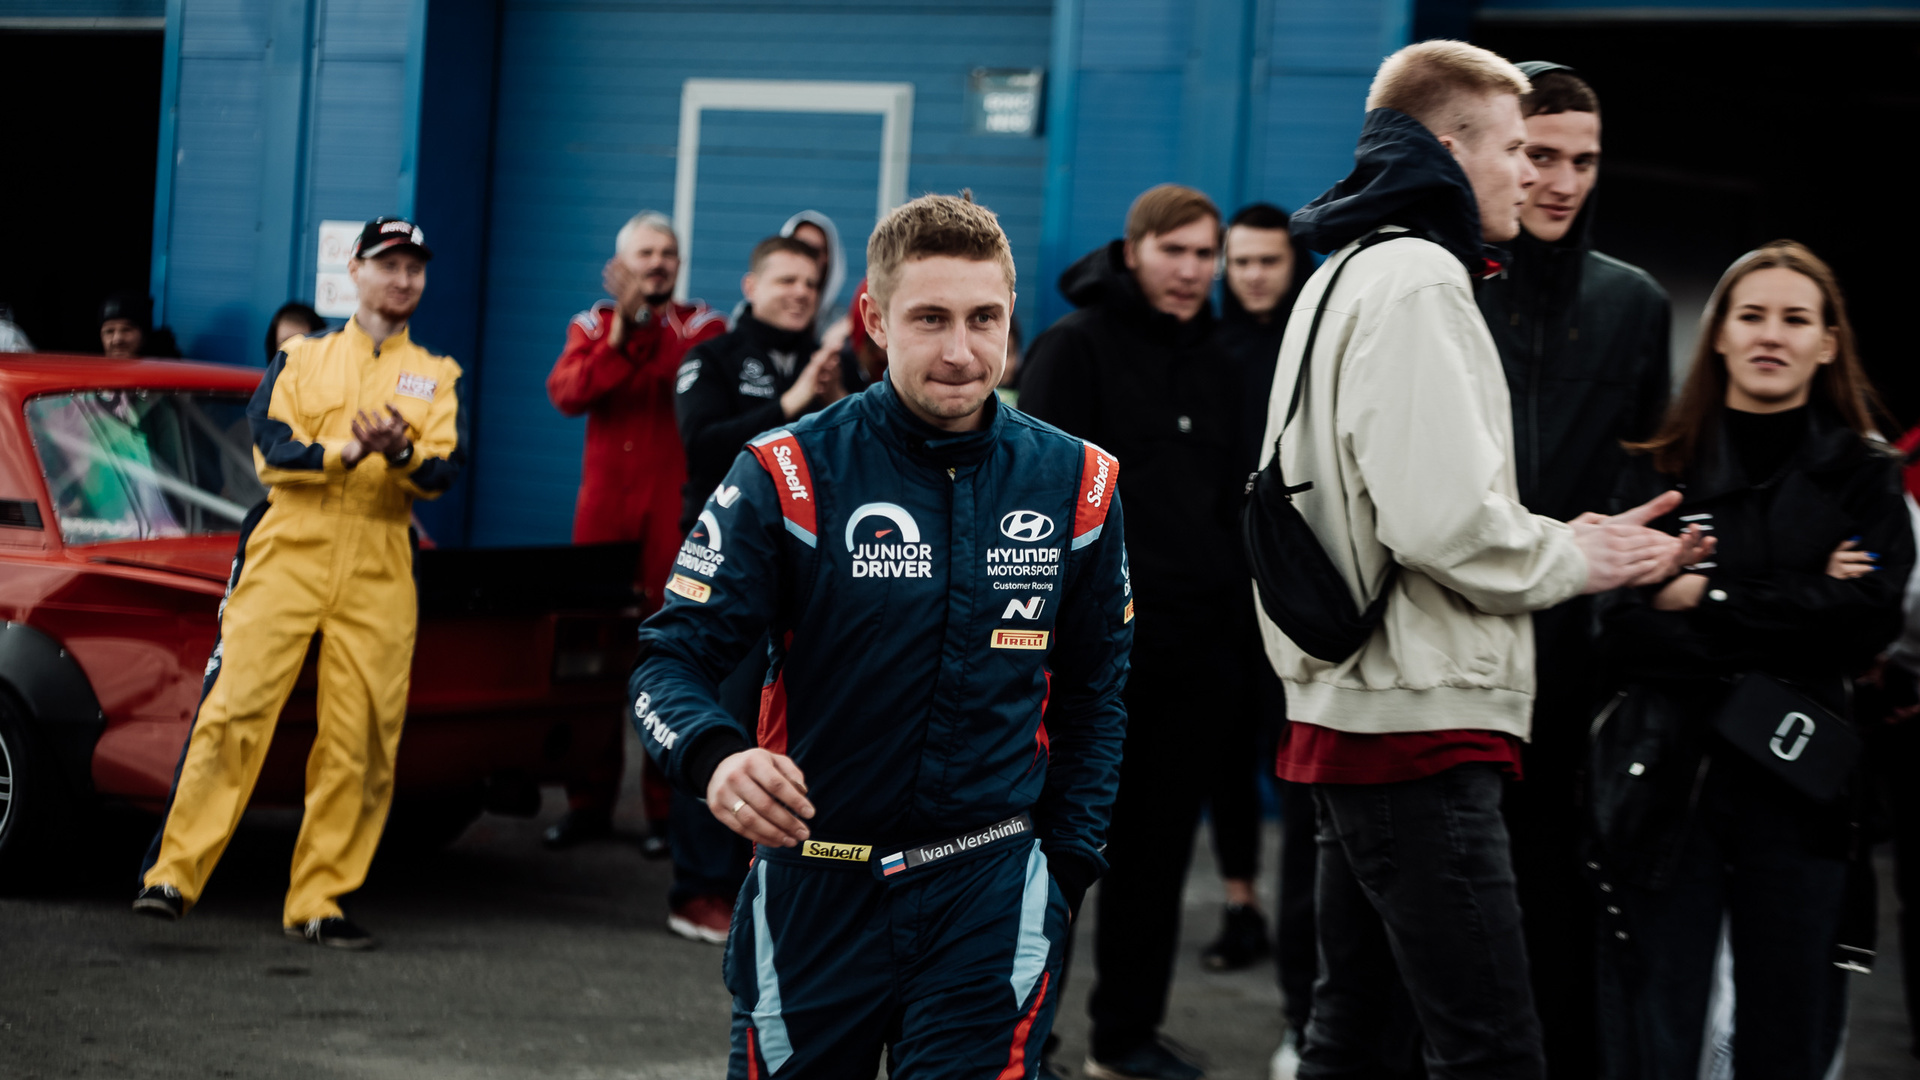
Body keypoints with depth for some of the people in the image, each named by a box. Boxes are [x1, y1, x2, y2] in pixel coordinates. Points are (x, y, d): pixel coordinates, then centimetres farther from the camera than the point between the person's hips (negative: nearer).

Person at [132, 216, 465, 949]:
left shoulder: (437, 377, 17)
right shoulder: (302, 359, 15)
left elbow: (444, 472, 2)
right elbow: (270, 448, -1)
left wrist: (401, 454, -20)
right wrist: (348, 451, -18)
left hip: (379, 573, 1)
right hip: (288, 556, -1)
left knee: (359, 743, -3)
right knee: (234, 711, -11)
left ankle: (317, 902, 4)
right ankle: (174, 875, -11)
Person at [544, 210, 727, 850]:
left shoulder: (704, 328, 6)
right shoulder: (592, 326, 12)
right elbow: (566, 391, -8)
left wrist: (645, 322, -25)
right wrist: (618, 338, -20)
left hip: (677, 513, -2)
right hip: (604, 509, 2)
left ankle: (669, 805, 1)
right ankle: (590, 802, 10)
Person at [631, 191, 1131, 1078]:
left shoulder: (1075, 483, 2)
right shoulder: (791, 474, -7)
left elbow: (1092, 693, 14)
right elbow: (671, 661, -9)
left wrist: (1065, 865, 6)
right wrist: (714, 756, -30)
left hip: (988, 894, 1)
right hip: (813, 889, -1)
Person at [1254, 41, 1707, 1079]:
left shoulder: (1347, 277, 21)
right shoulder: (1417, 281, -12)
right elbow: (1440, 519, -21)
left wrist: (1559, 540, 14)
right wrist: (1573, 557, -4)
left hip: (1350, 712, 11)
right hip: (1419, 722, -11)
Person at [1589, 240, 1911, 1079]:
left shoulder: (1863, 476, 9)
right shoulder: (1659, 471, 7)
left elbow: (1868, 619, -8)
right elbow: (1624, 637, -5)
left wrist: (1712, 599, -9)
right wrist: (1794, 612, -13)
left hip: (1798, 787, 1)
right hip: (1667, 786, -1)